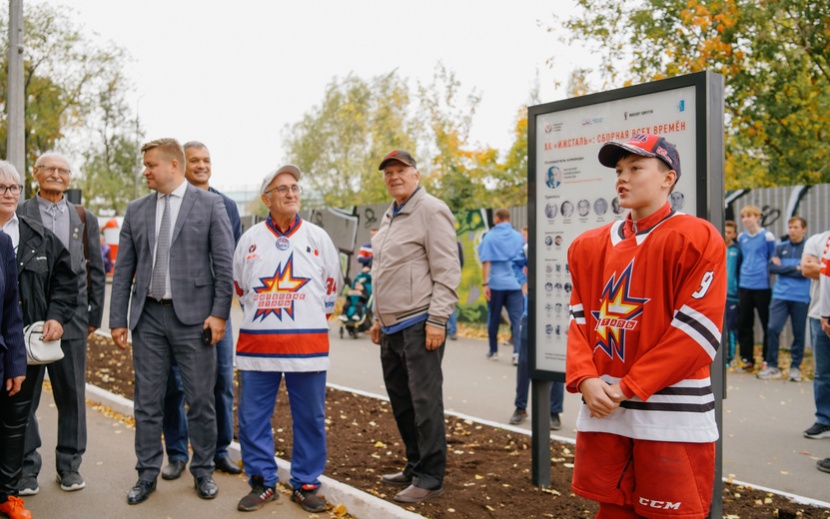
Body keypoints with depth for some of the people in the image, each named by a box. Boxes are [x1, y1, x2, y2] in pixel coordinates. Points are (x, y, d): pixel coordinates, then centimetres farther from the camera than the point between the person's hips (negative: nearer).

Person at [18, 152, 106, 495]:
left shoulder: (85, 219, 11)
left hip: (71, 319, 2)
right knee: (24, 396, 5)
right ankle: (26, 466, 18)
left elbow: (96, 271, 11)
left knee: (72, 396, 8)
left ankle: (70, 464, 20)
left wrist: (95, 315, 6)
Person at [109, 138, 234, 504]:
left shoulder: (209, 205, 0)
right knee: (147, 401, 8)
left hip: (193, 315, -3)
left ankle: (203, 471, 20)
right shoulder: (136, 210, 10)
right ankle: (147, 475, 21)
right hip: (148, 315, 3)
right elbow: (123, 270, 9)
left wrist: (219, 312, -10)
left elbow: (224, 264, -3)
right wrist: (118, 319, 4)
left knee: (201, 400, 5)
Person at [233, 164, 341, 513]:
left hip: (307, 344, 0)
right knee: (252, 417, 3)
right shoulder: (250, 239, 6)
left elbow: (332, 286, 13)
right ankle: (262, 483, 18)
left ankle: (305, 485, 17)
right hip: (257, 345, 1)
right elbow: (240, 287, 16)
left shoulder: (317, 237, 5)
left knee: (310, 418, 4)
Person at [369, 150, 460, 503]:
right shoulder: (389, 217, 18)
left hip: (419, 325, -9)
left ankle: (430, 478, 4)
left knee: (425, 401, -5)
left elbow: (447, 271, -16)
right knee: (401, 401, 15)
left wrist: (437, 320, -20)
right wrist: (378, 318, 22)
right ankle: (415, 467, 27)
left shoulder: (431, 211, -10)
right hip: (392, 327, 9)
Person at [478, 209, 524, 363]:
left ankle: (493, 351, 23)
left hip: (496, 283, -1)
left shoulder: (490, 237, -1)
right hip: (515, 284, 1)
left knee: (494, 318, 12)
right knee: (517, 319, -3)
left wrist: (485, 283, -7)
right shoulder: (518, 236, 9)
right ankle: (517, 352, -17)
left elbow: (486, 262, -7)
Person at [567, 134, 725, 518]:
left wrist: (628, 388, -14)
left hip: (671, 417, -5)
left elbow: (696, 331, -13)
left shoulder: (697, 238, -7)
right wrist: (585, 381, -7)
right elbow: (580, 320, 11)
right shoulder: (590, 246, 11)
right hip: (602, 412, 5)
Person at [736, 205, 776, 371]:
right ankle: (747, 358, 17)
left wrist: (766, 272, 0)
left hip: (762, 286, -5)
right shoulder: (741, 237, 10)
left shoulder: (767, 236, -4)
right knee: (744, 324, 7)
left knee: (767, 324, 2)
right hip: (744, 286, 5)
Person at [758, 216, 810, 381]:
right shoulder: (781, 248, 12)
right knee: (773, 328, -7)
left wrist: (783, 268, -4)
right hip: (780, 295, 2)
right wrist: (795, 269, -7)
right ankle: (772, 365, 3)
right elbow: (772, 267, -1)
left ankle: (795, 367, 17)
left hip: (801, 298, -2)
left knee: (798, 333, 4)